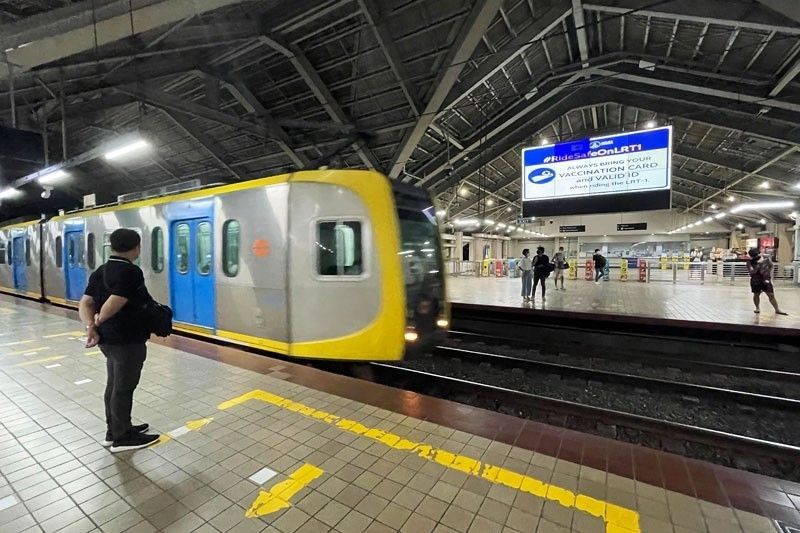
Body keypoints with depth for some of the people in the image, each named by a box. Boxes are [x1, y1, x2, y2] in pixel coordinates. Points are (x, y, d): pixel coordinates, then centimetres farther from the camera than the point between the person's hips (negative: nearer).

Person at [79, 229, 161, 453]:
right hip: (127, 340, -9)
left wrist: (91, 326, -9)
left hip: (108, 339, 9)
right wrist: (99, 321, -7)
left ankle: (114, 430, 33)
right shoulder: (131, 272, -20)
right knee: (124, 388, 3)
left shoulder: (100, 271, 9)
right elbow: (114, 304, -25)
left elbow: (85, 304, 3)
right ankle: (122, 437, 17)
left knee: (114, 385, 19)